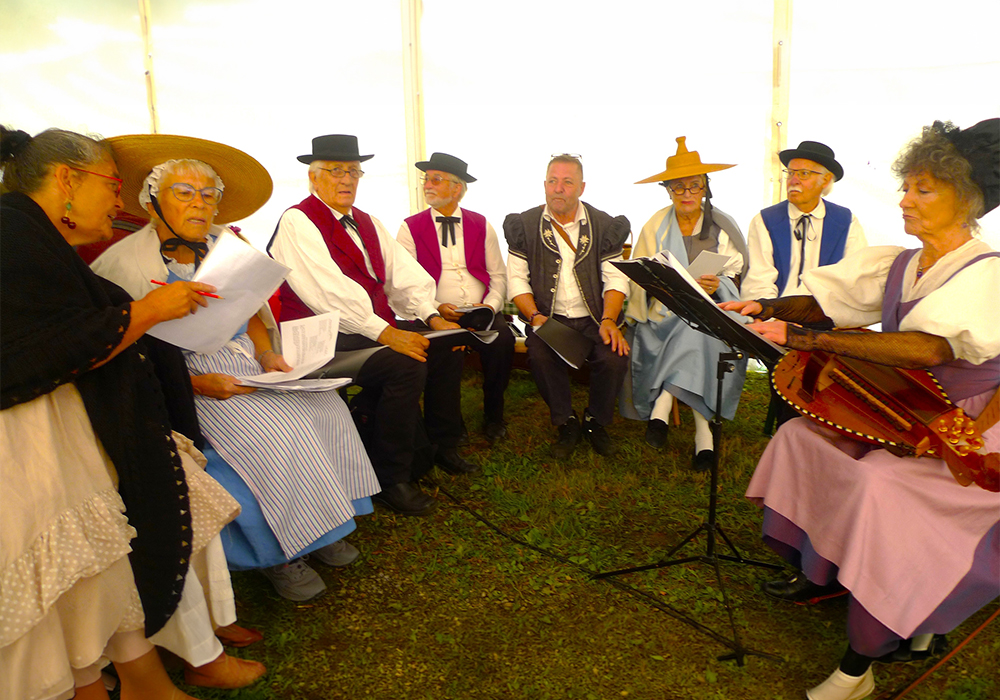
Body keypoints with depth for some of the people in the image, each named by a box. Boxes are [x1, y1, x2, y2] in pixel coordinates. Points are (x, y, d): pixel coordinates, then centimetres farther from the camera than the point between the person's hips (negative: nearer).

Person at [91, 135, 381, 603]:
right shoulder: (124, 263, -10)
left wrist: (268, 355, -6)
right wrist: (196, 383, -22)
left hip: (246, 365, 6)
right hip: (182, 380, -5)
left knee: (321, 404, -15)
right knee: (272, 428, -27)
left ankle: (321, 527, -1)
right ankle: (276, 552, -8)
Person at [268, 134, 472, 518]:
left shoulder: (366, 222, 17)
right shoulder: (297, 222, -9)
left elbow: (405, 274, 10)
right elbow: (330, 291, -21)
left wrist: (432, 317, -6)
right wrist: (385, 333, -28)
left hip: (379, 327, 8)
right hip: (325, 339, -8)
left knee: (447, 347, -3)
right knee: (405, 365, -29)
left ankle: (444, 447, 12)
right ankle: (390, 479, -15)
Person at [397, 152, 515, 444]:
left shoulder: (481, 226, 14)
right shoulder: (411, 228, 7)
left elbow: (498, 275, 12)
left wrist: (491, 305, -7)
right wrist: (435, 308, -16)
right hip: (436, 315, -1)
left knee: (503, 340, -28)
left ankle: (493, 417, -6)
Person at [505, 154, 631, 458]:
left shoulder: (603, 225, 6)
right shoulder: (525, 225, 5)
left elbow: (615, 279, 2)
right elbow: (517, 279, 2)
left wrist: (609, 321, -14)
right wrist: (535, 316, -15)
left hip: (594, 318, 1)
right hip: (549, 317, 0)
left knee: (615, 357, -26)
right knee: (540, 356, -31)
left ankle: (596, 421, 4)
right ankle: (566, 423, -5)